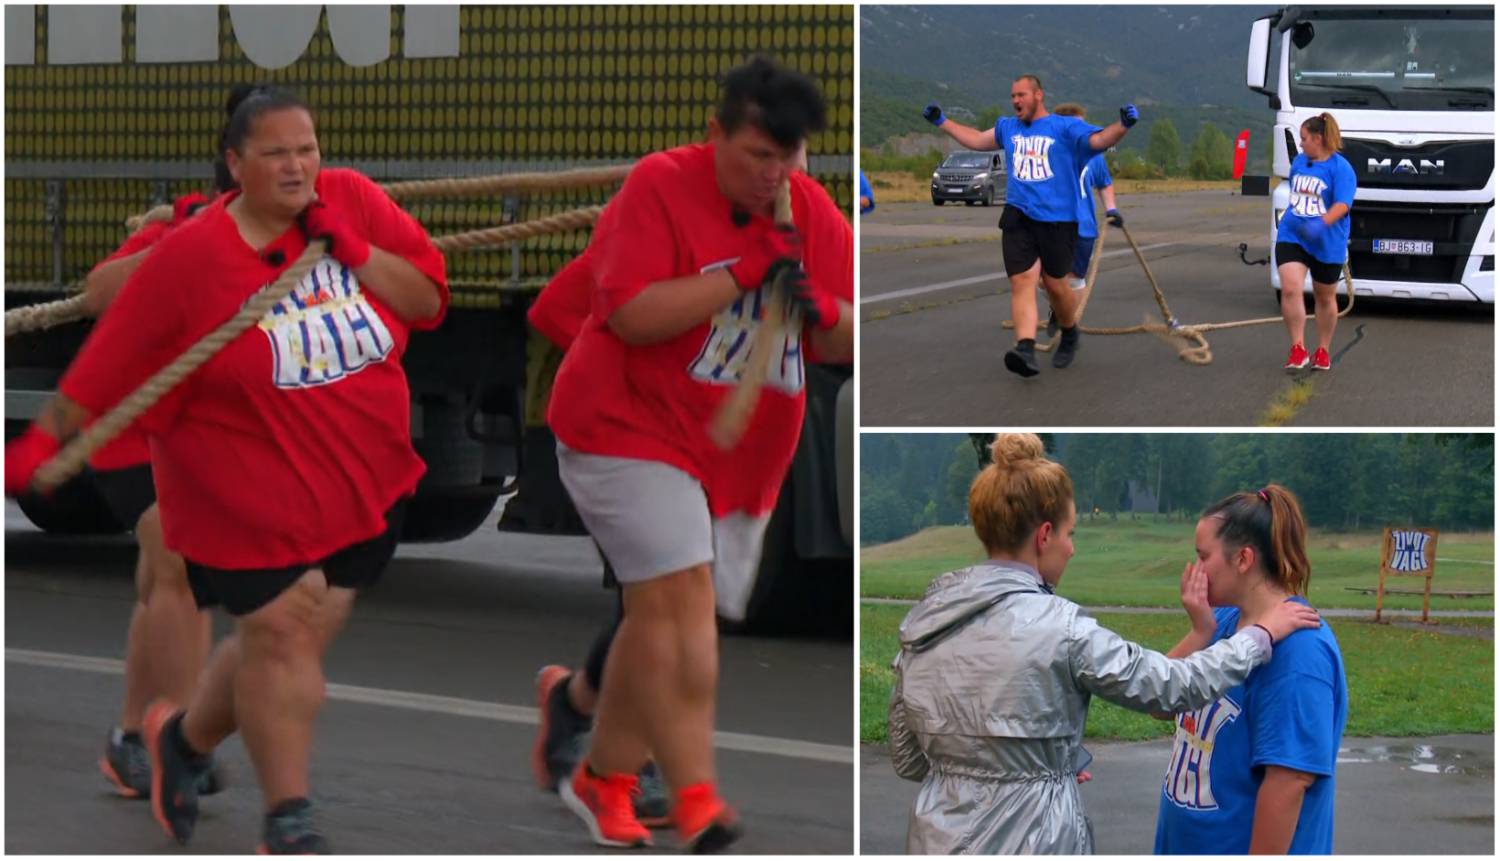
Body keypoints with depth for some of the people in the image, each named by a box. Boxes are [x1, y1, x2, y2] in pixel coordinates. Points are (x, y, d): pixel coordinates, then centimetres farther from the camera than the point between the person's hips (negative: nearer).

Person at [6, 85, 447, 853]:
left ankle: (184, 737, 35)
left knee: (299, 639, 7)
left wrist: (353, 251, -13)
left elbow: (429, 299, 1)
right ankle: (288, 820, 8)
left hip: (363, 483, 4)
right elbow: (108, 365, -6)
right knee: (278, 633, -7)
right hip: (249, 492, -4)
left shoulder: (353, 202, -1)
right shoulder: (189, 256, -11)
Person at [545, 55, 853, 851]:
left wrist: (821, 309, -17)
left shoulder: (812, 212, 4)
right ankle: (695, 798, -20)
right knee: (681, 594, -19)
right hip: (629, 428, -6)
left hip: (741, 456, 6)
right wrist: (745, 273, -24)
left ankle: (604, 779, 25)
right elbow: (632, 314, -22)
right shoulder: (659, 187, -12)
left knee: (660, 617, 10)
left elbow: (847, 344, 6)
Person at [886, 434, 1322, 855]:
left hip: (940, 842, 6)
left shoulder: (925, 616, 3)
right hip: (1024, 844, -6)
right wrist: (1261, 635, 6)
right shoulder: (1055, 626, -15)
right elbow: (1174, 686, -7)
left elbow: (907, 757, 10)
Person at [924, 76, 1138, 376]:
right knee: (1022, 281, -12)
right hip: (1018, 217, 4)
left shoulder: (1066, 127, 0)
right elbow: (977, 139, 32)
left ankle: (1070, 336, 33)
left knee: (1055, 284, 4)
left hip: (1057, 219, -3)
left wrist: (1123, 125, -31)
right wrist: (942, 122, 34)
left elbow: (1099, 140, -12)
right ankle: (1026, 350, -24)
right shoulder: (1008, 127, 17)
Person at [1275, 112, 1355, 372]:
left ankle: (1323, 350, 29)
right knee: (1290, 289, -16)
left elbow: (1342, 204, -24)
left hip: (1326, 244, -4)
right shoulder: (1299, 162, 7)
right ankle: (1298, 349, -12)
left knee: (1325, 298, 13)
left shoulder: (1340, 168, -13)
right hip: (1291, 236, 4)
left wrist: (1322, 223, -40)